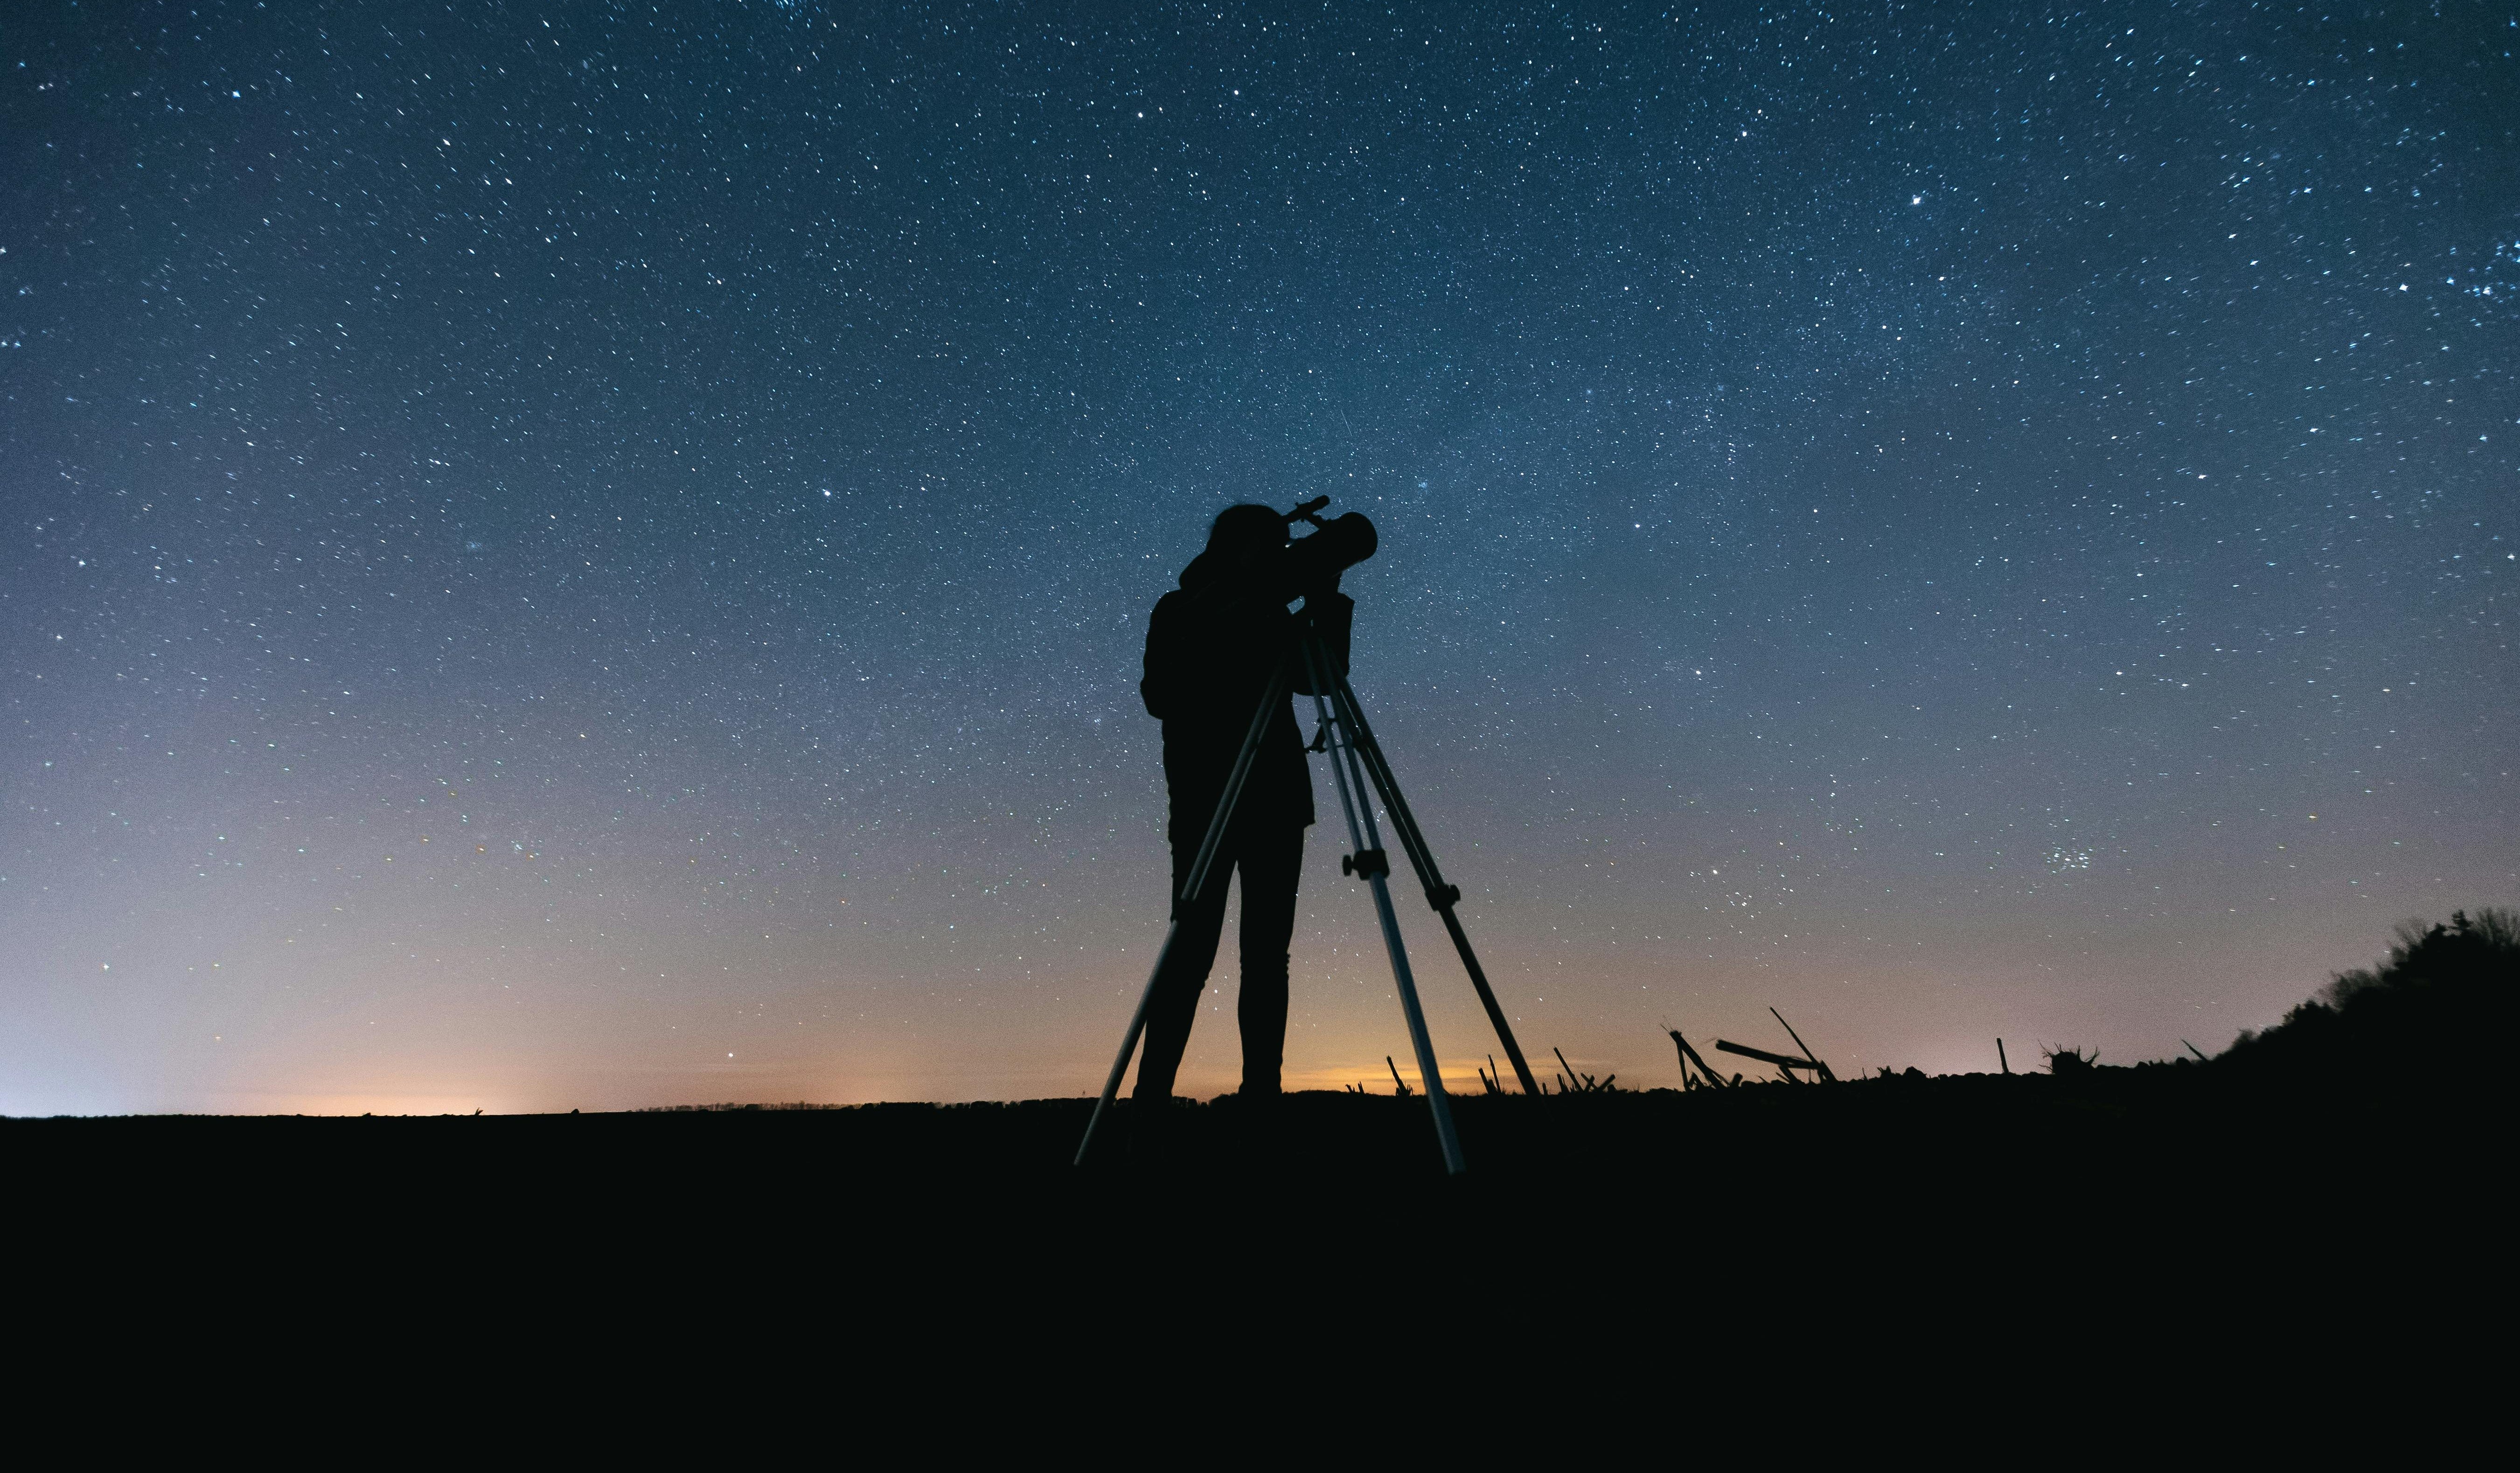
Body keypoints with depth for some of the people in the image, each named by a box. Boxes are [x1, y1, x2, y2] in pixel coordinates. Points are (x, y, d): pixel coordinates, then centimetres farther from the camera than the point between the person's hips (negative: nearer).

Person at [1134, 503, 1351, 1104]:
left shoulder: (1270, 617, 16)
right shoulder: (1180, 614, 4)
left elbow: (1324, 677, 10)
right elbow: (1161, 696, -8)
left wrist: (1326, 605, 0)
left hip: (1276, 800, 5)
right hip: (1206, 800, -5)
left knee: (1267, 954, 2)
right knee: (1193, 952, -9)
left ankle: (1261, 1091, 5)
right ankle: (1151, 1093, -5)